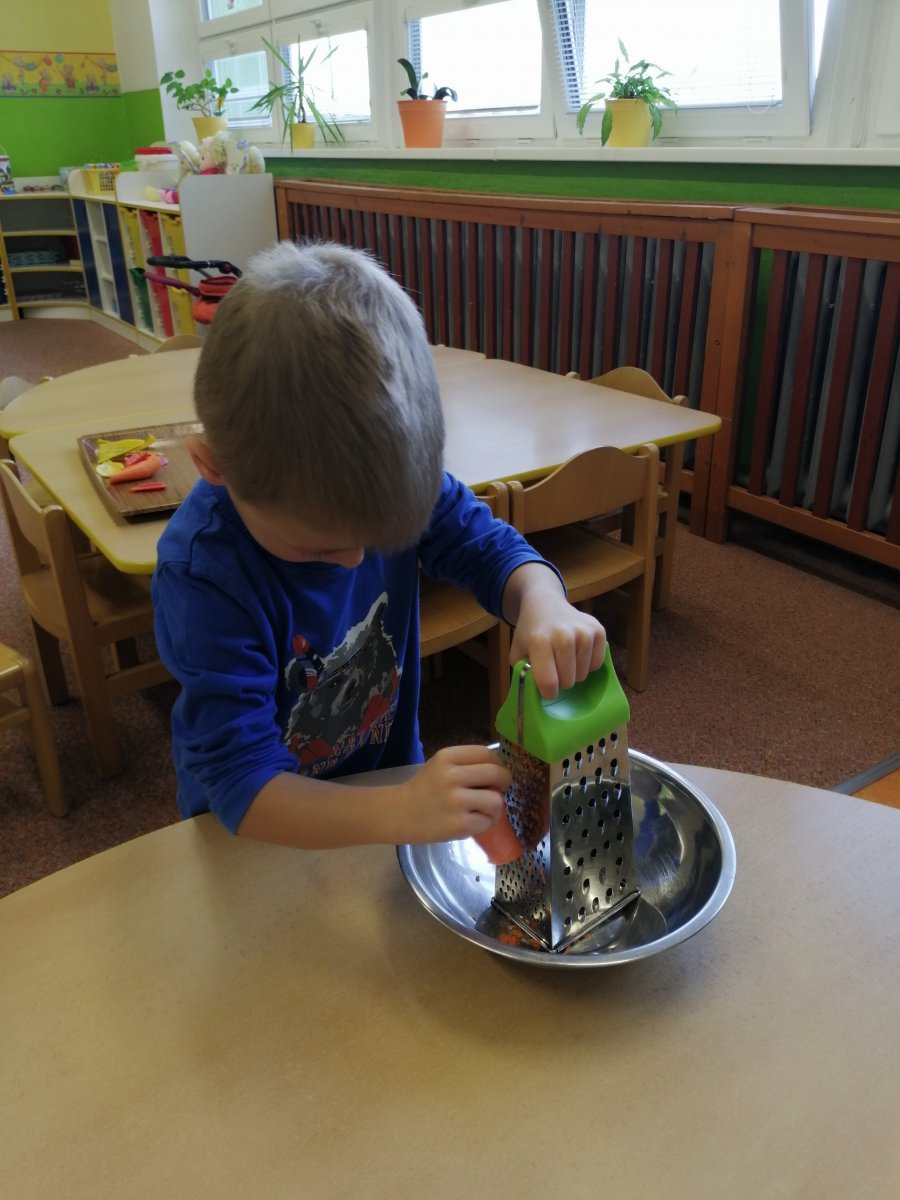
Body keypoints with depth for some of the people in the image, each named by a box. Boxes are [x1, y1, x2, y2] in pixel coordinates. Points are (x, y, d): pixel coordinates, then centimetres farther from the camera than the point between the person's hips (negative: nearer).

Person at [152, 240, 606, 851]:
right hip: (267, 832, -3)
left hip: (394, 775, 4)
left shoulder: (392, 481, -17)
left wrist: (543, 601, -29)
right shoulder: (203, 572, -29)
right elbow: (242, 781, -30)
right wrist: (397, 814, -46)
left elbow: (489, 548, -5)